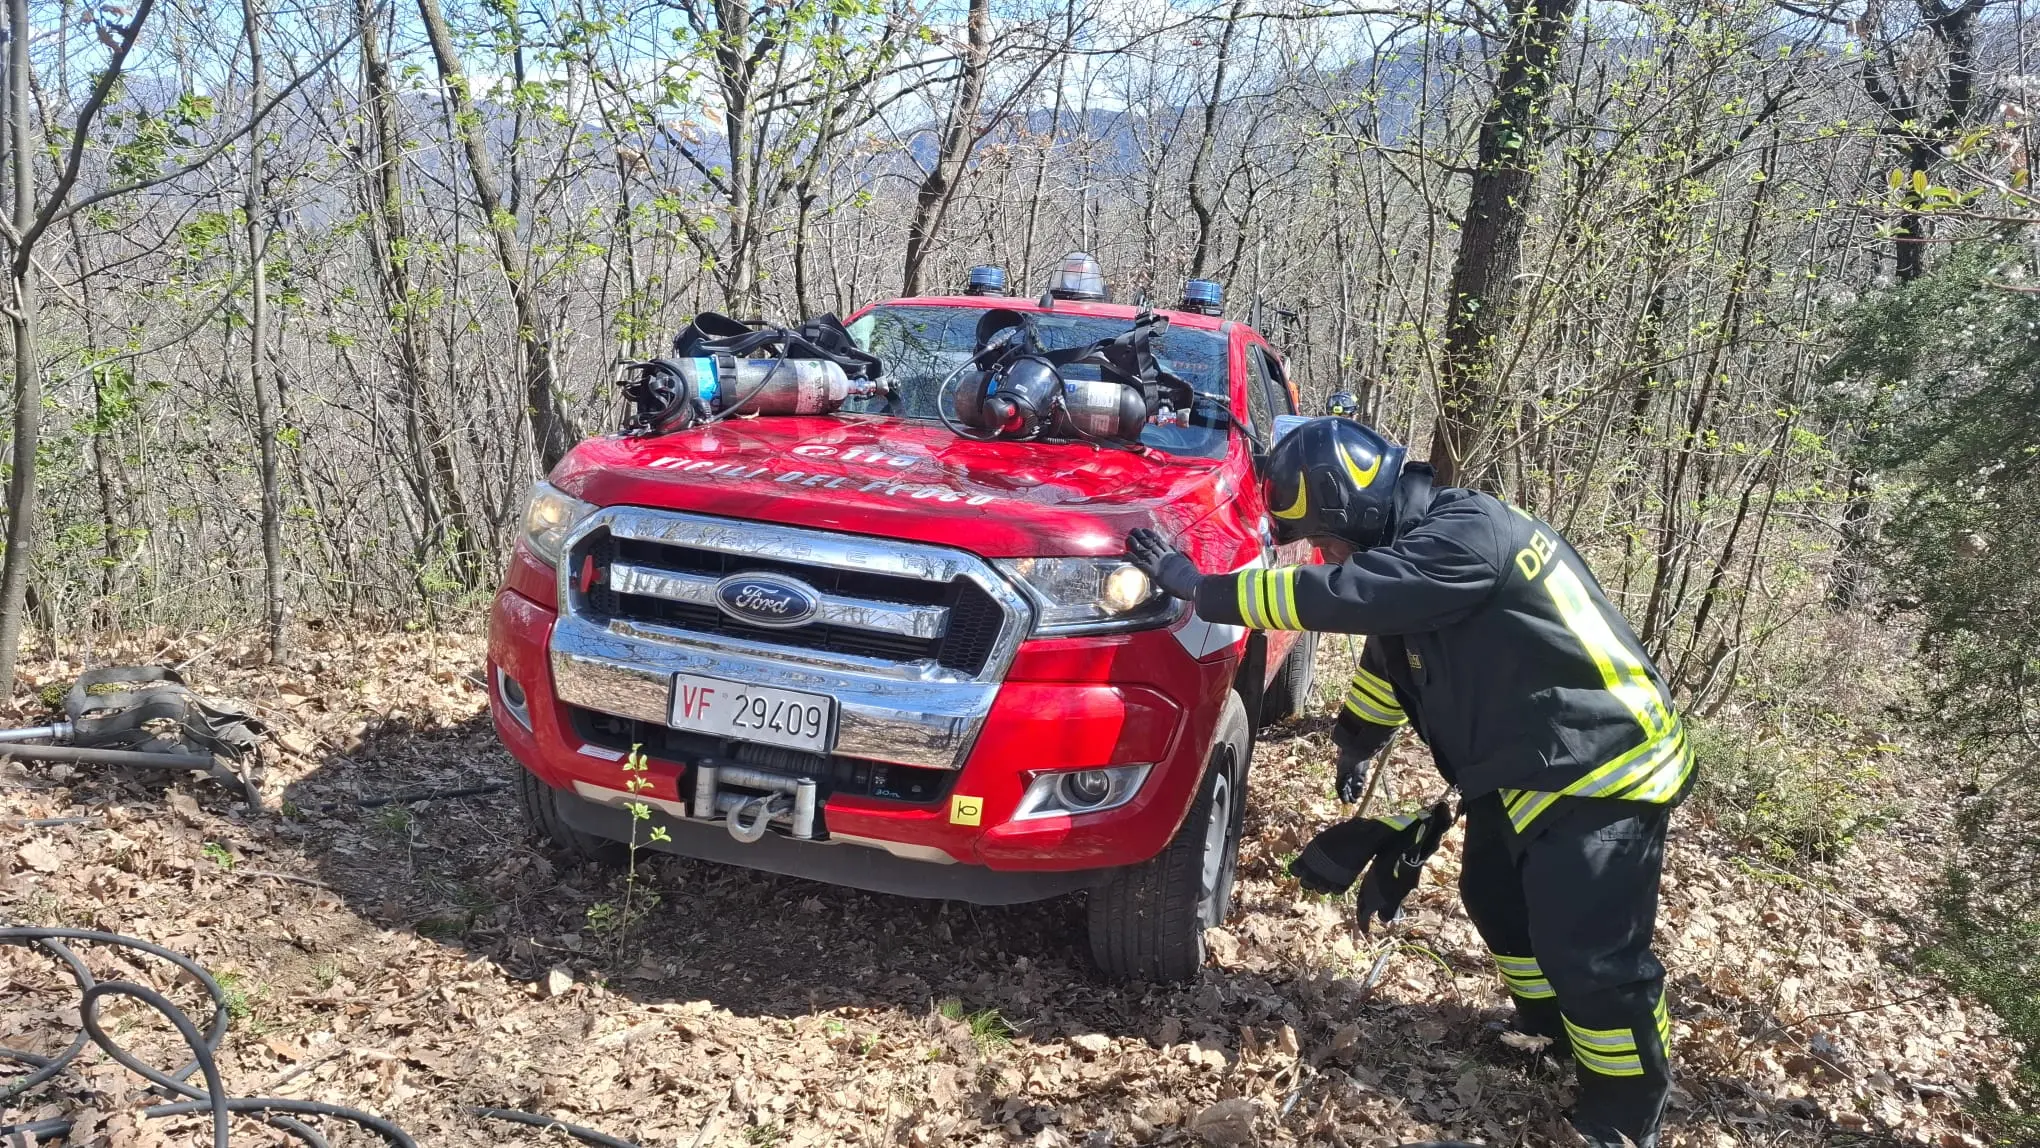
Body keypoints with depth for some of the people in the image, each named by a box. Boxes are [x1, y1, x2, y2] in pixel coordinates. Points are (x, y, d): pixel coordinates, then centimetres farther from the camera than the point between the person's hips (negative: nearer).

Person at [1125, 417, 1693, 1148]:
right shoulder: (1416, 543, 5)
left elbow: (1339, 596, -33)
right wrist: (1355, 740, 32)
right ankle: (1550, 1028, 43)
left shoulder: (1465, 539, -28)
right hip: (1522, 766, 10)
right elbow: (1389, 654, 22)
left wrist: (1199, 587, -25)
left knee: (1590, 954, -6)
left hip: (1602, 769, -10)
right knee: (1494, 899, 21)